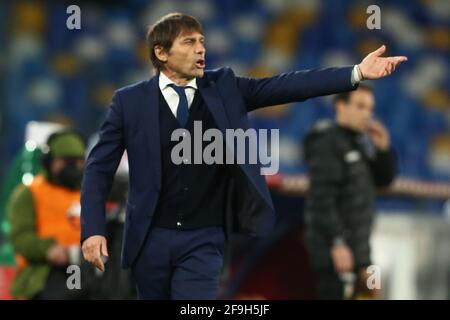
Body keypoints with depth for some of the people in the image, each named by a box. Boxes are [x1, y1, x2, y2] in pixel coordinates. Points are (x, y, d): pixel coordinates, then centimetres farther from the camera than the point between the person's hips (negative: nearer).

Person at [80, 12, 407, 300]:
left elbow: (286, 86, -6)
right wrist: (93, 230, -10)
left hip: (204, 241, 0)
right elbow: (99, 168, 1)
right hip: (151, 239, 0)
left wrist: (357, 73, -16)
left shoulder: (223, 87, 2)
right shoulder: (130, 101, -1)